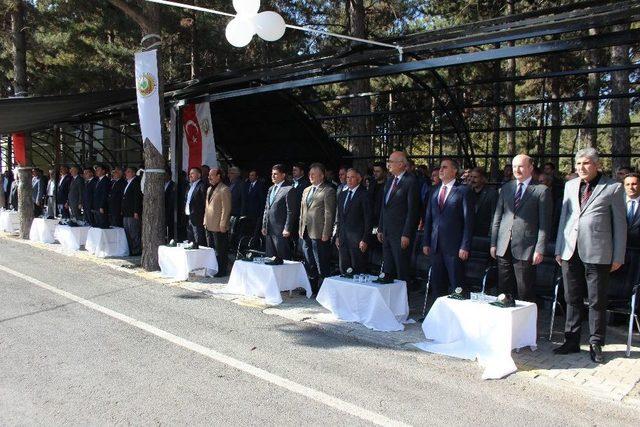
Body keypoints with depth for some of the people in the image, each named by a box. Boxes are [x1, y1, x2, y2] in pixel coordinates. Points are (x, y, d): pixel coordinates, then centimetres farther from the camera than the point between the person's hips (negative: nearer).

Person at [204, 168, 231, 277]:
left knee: (220, 251, -1)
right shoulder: (209, 189, 17)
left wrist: (222, 225, -17)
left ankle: (221, 271, 8)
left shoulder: (224, 190, -11)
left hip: (219, 227, -9)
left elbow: (226, 209, -15)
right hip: (209, 226, 9)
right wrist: (205, 221, 16)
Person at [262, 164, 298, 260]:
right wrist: (264, 226, 14)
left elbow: (291, 211, -13)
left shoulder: (289, 190, -9)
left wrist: (287, 229, -16)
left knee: (284, 258, -3)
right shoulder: (271, 189, 17)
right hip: (269, 230, 8)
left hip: (281, 231, -8)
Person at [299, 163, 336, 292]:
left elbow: (329, 214, -12)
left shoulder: (328, 191, -7)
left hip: (319, 234, -8)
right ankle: (312, 288, 26)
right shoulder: (306, 190, 17)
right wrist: (301, 229, 14)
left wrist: (326, 234, -16)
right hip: (306, 233, 8)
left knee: (322, 266, -1)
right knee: (310, 265, 15)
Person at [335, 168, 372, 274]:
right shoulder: (342, 195, 15)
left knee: (358, 269, -2)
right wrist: (337, 236, 13)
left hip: (357, 238, -6)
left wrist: (365, 240, -13)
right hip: (343, 237, 7)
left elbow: (368, 219, -9)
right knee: (343, 268, 8)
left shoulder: (364, 195, -6)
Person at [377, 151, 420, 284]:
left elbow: (412, 210, -15)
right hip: (387, 233, 8)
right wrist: (380, 229, 15)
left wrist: (406, 234, -17)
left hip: (401, 234, -8)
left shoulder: (410, 181, -12)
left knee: (402, 271, 0)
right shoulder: (390, 180, 13)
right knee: (388, 270, 12)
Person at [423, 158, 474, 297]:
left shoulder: (463, 190, -4)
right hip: (435, 245, 6)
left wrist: (465, 246, -12)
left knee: (456, 285, 2)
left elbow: (468, 220, -8)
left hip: (454, 246, -6)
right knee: (437, 283, 11)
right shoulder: (435, 191, 14)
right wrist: (426, 242, 10)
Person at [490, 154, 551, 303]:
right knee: (504, 291, 10)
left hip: (525, 249, -4)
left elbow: (545, 224, -5)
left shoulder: (541, 190, -2)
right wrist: (493, 243, 9)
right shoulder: (506, 188, 12)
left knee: (525, 294, 1)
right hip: (503, 248, 5)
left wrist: (540, 250, -11)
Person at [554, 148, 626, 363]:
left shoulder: (613, 187, 0)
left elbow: (620, 224, 1)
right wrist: (559, 249, 12)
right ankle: (571, 341, 21)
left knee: (597, 301, 4)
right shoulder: (570, 186, 12)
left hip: (598, 253, -4)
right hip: (570, 251, 4)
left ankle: (596, 344, 18)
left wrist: (618, 256, -1)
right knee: (572, 299, 11)